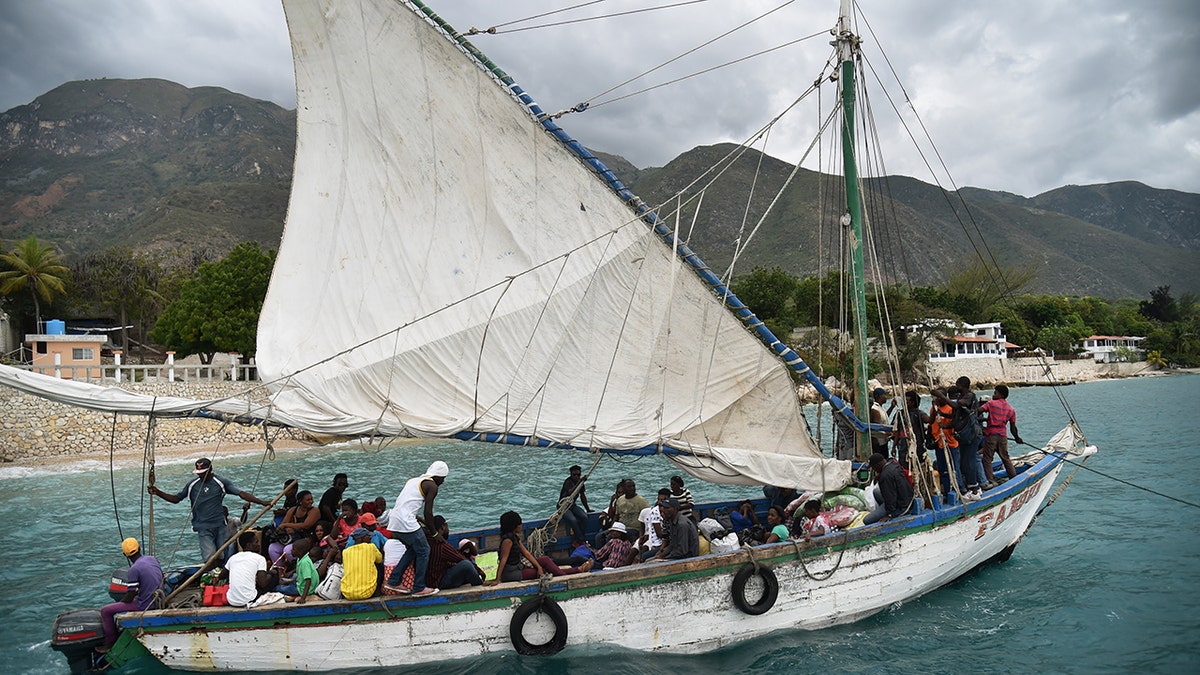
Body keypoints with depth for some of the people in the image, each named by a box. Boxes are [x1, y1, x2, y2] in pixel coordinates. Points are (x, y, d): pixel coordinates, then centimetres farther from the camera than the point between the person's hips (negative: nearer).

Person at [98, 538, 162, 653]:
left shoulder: (134, 570, -21)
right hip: (158, 600, 8)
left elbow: (129, 597, -17)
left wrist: (119, 601, 4)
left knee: (105, 611, 2)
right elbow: (161, 579, 15)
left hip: (145, 605, -8)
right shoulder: (153, 559, 0)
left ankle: (109, 643, 12)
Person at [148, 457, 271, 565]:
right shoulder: (192, 485, 6)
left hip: (220, 526, 0)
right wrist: (157, 492, 3)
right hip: (203, 528, 0)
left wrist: (261, 502, -20)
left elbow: (241, 493, -8)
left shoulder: (221, 482, -1)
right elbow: (176, 499, 15)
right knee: (210, 559, -14)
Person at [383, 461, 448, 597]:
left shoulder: (414, 480, 24)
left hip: (394, 522, 9)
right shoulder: (432, 485, -2)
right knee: (423, 551, 4)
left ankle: (393, 581, 21)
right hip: (406, 523, -9)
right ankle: (419, 588, 6)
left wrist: (422, 522, 32)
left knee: (413, 549, 22)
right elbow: (428, 512, -6)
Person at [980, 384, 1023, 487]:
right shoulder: (1011, 410, 9)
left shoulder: (991, 403, -4)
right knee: (1005, 458, 19)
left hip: (991, 435, -5)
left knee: (987, 459, 1)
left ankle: (991, 481, -3)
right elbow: (1013, 427, 11)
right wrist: (1017, 438, 24)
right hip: (1003, 436, 5)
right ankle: (1014, 478, 26)